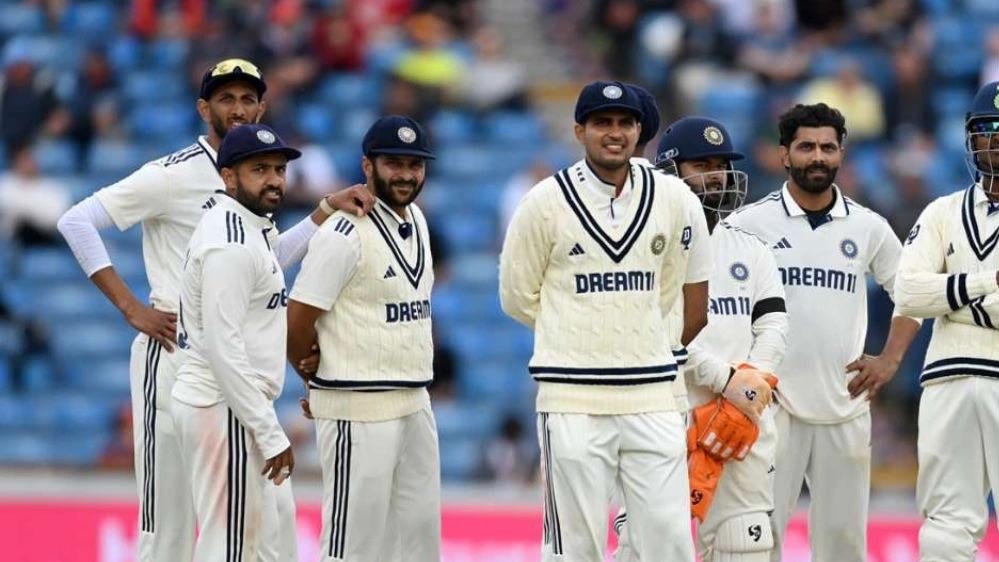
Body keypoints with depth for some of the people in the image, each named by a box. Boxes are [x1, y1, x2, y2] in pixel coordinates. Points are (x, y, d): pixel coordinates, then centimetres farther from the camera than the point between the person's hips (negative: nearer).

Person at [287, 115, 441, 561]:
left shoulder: (416, 220, 12)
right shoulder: (345, 234, -15)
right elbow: (297, 323, -13)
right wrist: (324, 384, 4)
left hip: (415, 404, 9)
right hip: (358, 411, -8)